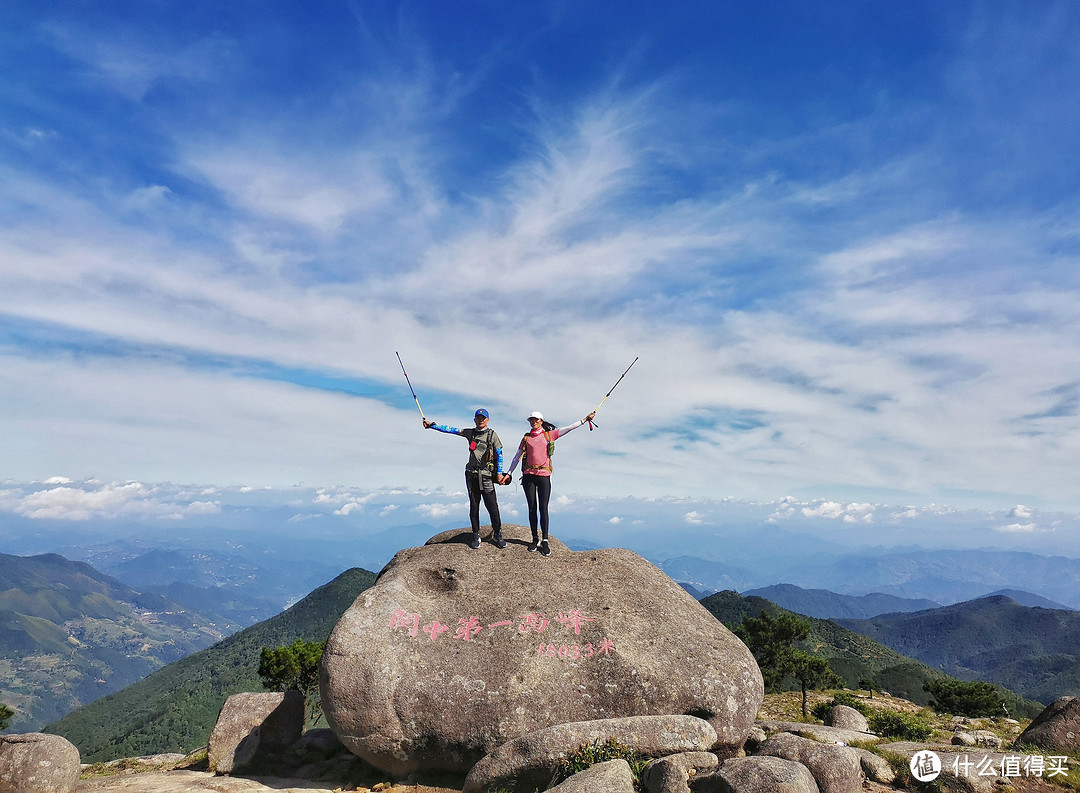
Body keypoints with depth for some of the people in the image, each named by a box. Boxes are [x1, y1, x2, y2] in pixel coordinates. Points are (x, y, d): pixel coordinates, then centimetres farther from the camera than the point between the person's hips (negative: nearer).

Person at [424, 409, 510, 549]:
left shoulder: (492, 434, 3)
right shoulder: (470, 433, 13)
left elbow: (499, 454, 3)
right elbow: (451, 430, 14)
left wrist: (499, 473, -5)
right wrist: (431, 425, 11)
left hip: (486, 475, -3)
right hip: (471, 474, 4)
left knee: (492, 506, -6)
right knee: (474, 506, 7)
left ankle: (497, 535, 8)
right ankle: (476, 536, 15)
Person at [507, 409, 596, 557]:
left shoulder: (549, 435, 8)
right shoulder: (526, 438, 11)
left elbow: (569, 428, 4)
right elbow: (517, 457, 14)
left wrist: (585, 419, -2)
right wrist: (508, 473, 9)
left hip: (544, 476, -1)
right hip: (528, 475, 2)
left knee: (543, 509, -4)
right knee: (532, 508, 5)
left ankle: (545, 541, 2)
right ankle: (535, 539, 15)